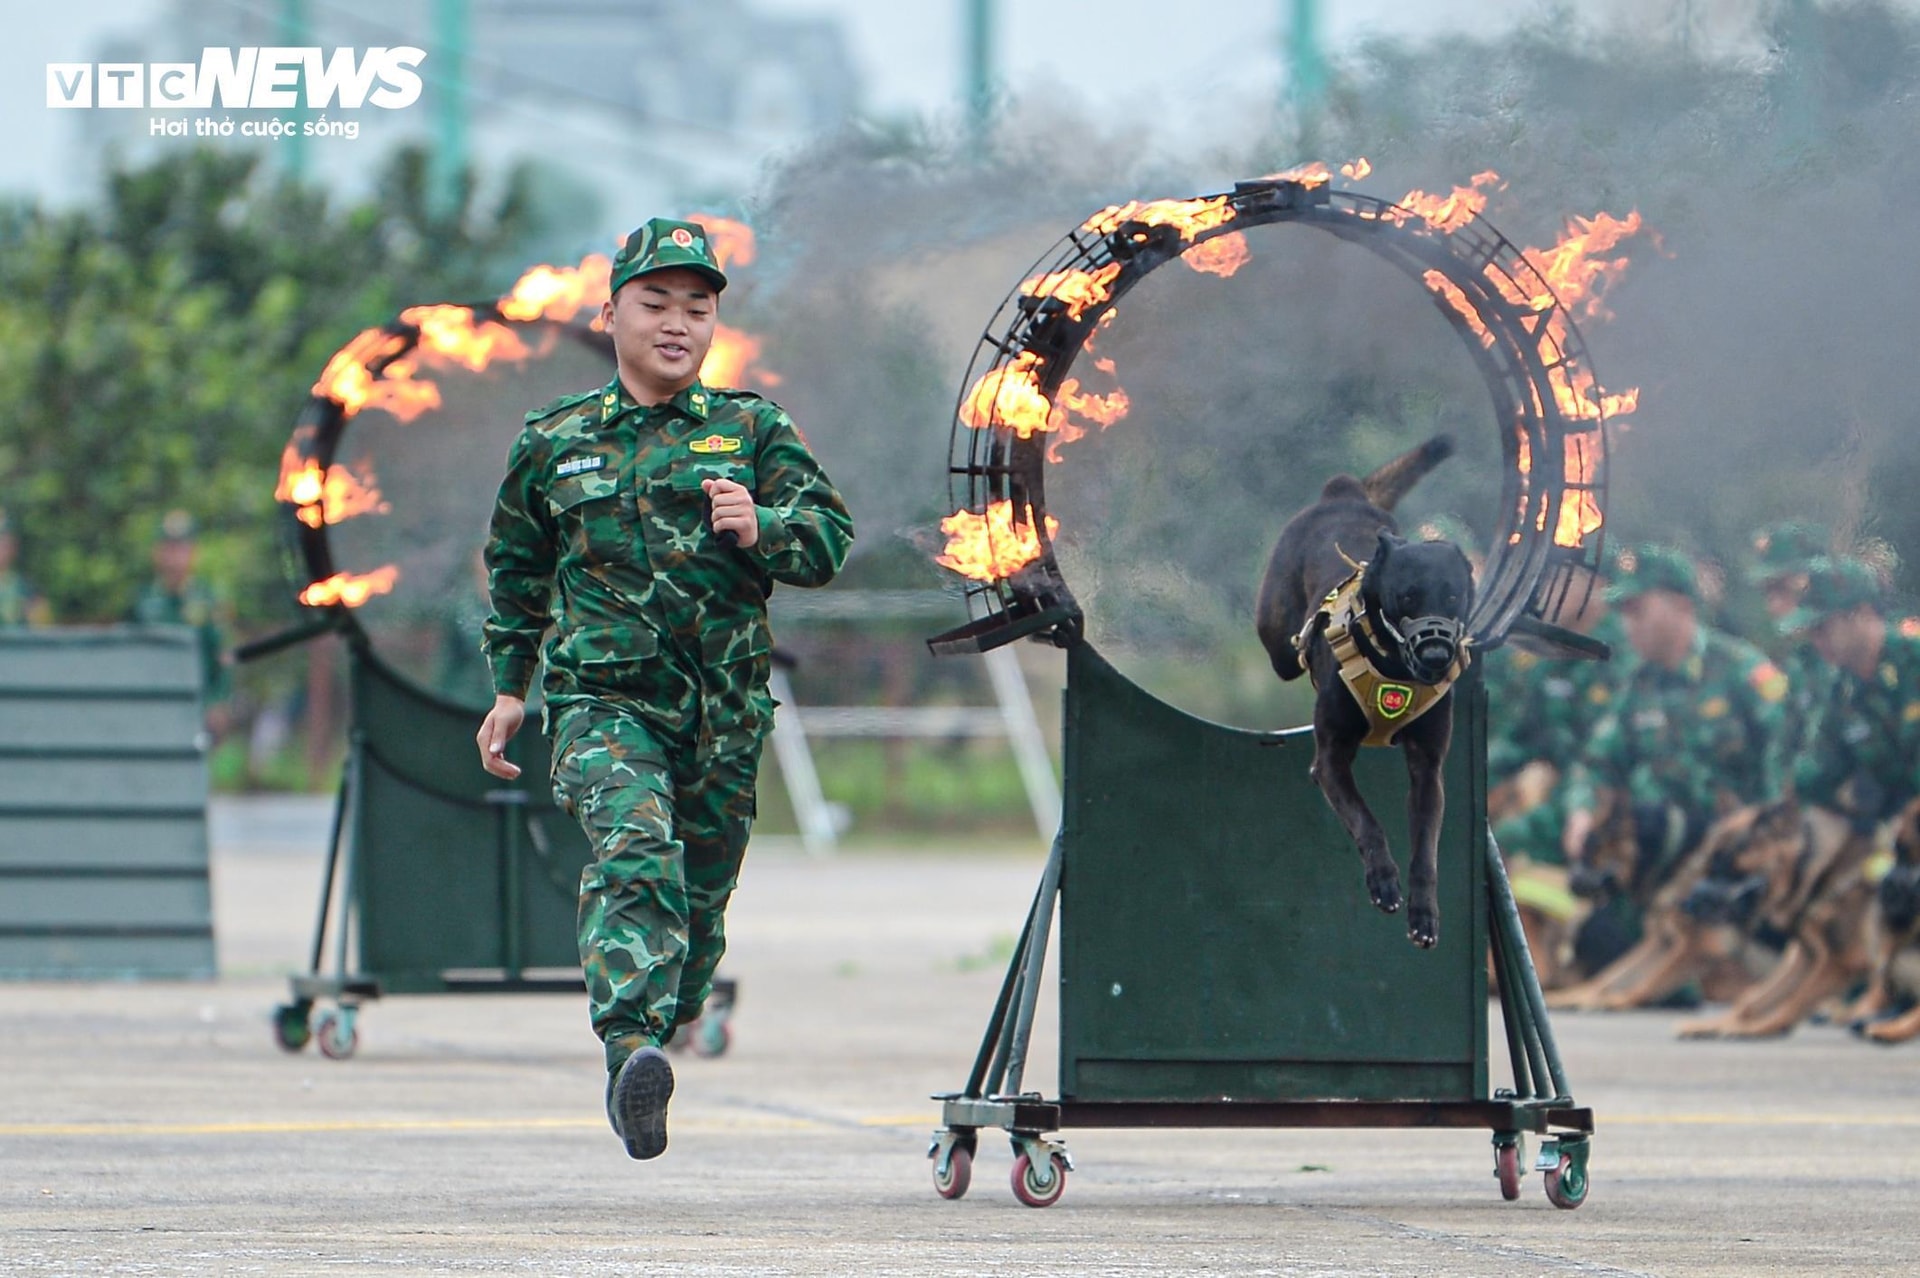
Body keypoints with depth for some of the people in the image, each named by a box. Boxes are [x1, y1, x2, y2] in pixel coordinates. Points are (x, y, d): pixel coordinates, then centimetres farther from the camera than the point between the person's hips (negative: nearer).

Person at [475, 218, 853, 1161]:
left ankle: (662, 1033, 28)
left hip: (724, 715, 2)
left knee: (700, 896, 7)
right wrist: (509, 686, 21)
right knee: (635, 851, -26)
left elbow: (829, 540, 2)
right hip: (605, 697, -2)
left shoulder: (753, 431, 8)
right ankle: (633, 1053, -40)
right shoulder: (554, 443, 10)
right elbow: (516, 569, 23)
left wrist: (760, 528, -18)